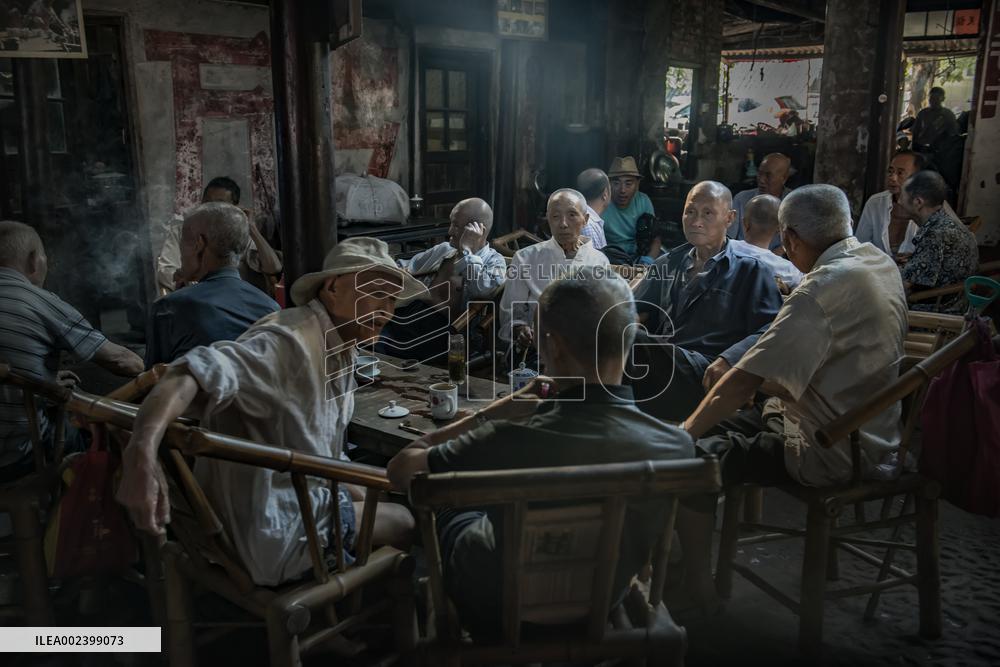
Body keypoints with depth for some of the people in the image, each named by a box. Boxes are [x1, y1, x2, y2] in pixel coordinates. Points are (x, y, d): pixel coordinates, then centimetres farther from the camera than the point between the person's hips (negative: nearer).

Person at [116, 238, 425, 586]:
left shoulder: (341, 347, 5)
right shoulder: (291, 341, -26)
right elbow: (199, 372, -42)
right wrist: (142, 452, -57)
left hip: (305, 498, 9)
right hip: (275, 535, -9)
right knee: (407, 523, 3)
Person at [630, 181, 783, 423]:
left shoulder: (752, 269, 10)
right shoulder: (668, 263, 26)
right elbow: (635, 310, 22)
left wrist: (728, 360, -20)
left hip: (704, 374, -4)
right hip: (658, 365, 5)